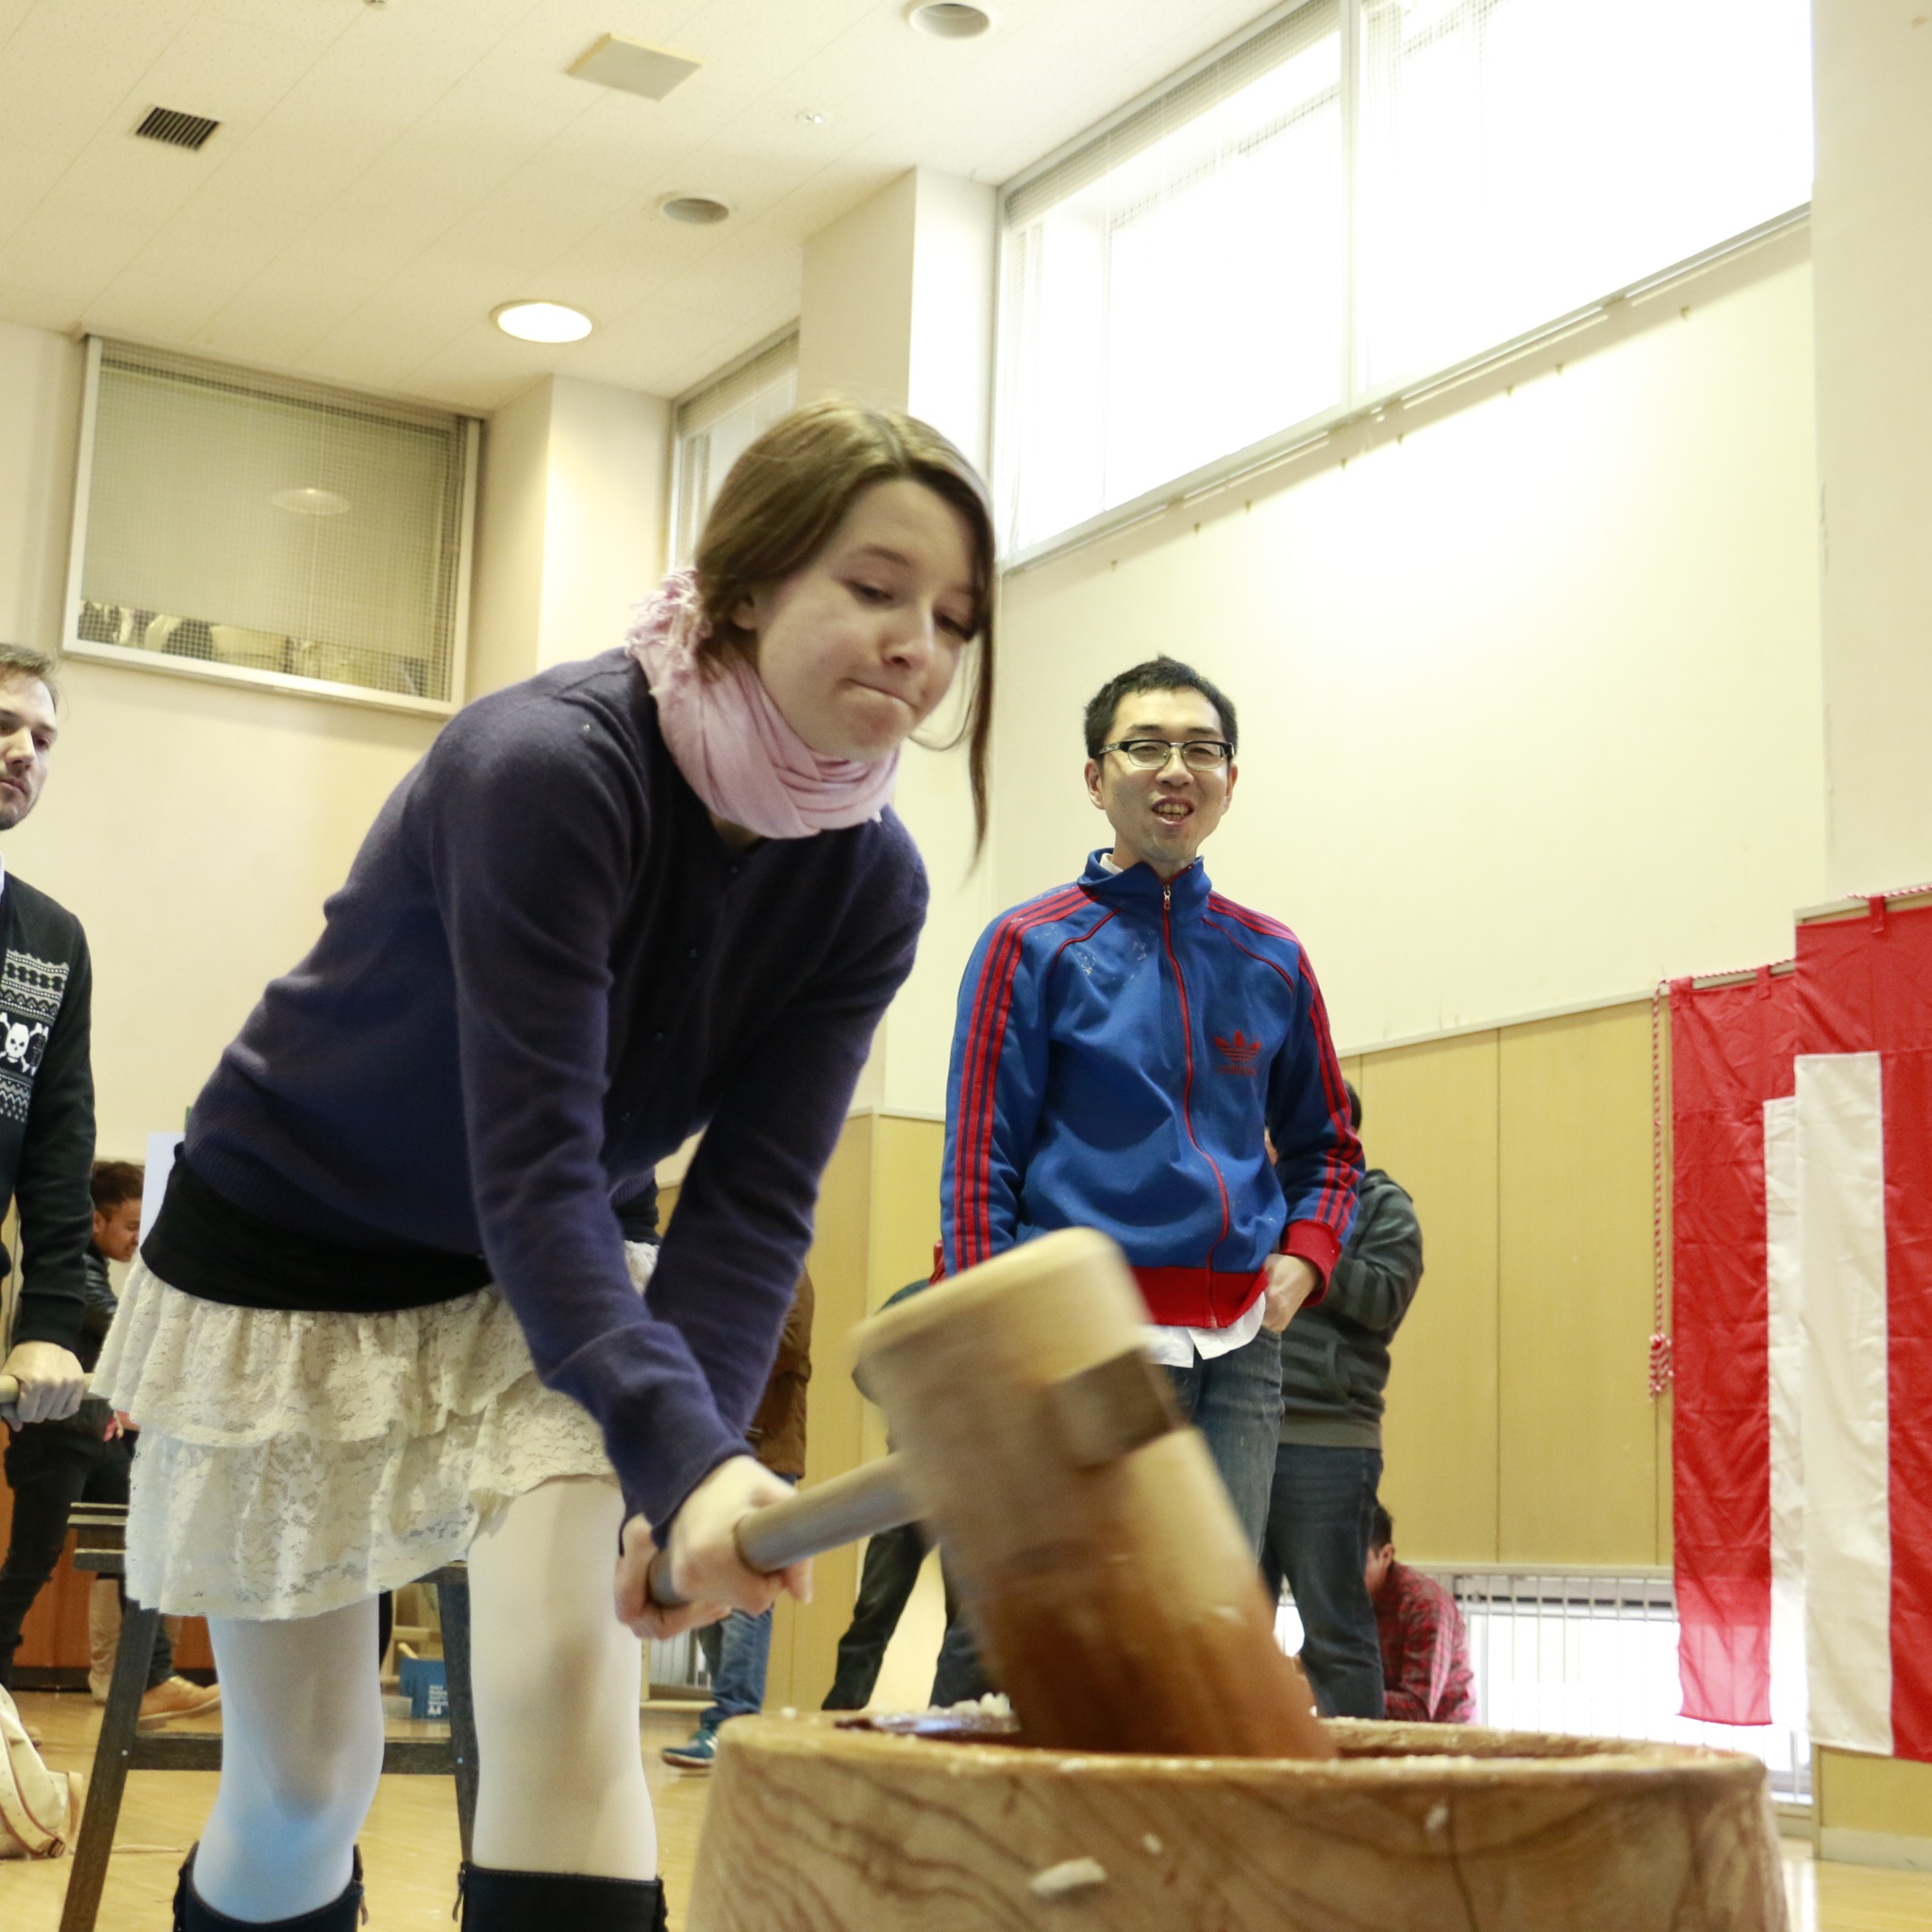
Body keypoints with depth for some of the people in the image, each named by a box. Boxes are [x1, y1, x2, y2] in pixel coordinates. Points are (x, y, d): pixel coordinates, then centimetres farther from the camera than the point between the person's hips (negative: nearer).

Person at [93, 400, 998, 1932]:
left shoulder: (869, 881, -12)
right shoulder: (544, 766, -30)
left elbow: (755, 1200, -16)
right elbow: (532, 1161, -35)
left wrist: (692, 1472, -31)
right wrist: (677, 1450, -46)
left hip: (562, 1277, 4)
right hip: (293, 1256, -4)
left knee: (570, 1678, -18)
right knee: (301, 1780, 4)